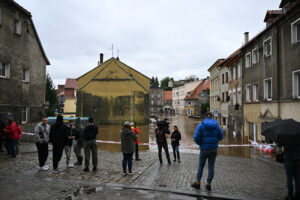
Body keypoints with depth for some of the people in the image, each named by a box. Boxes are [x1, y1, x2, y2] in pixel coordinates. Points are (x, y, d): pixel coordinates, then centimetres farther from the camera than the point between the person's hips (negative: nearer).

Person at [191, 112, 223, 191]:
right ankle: (208, 184, 15)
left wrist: (200, 143, 4)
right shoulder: (216, 125, 0)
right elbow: (220, 137, 4)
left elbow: (196, 137, -16)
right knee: (211, 166, 11)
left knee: (201, 165, 12)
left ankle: (198, 183, 15)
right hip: (214, 149, 2)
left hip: (204, 149, -2)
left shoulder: (201, 125, -10)